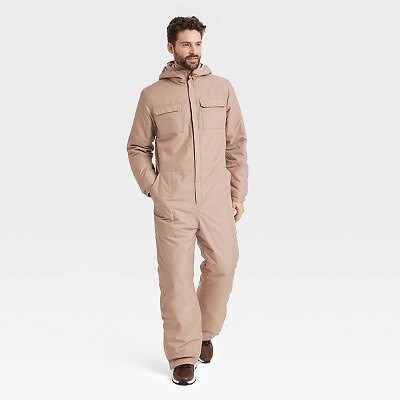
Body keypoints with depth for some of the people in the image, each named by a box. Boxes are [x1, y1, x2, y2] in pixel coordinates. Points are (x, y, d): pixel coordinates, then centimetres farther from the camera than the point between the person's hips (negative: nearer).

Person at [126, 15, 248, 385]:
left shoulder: (222, 88, 7)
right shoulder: (153, 95, 5)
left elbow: (236, 145, 8)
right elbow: (137, 148, 11)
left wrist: (238, 194, 6)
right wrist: (152, 188, 0)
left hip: (217, 201, 2)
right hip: (172, 205, -1)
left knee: (223, 266, 6)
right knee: (176, 278, 0)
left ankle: (205, 332, 31)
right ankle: (183, 355, 12)